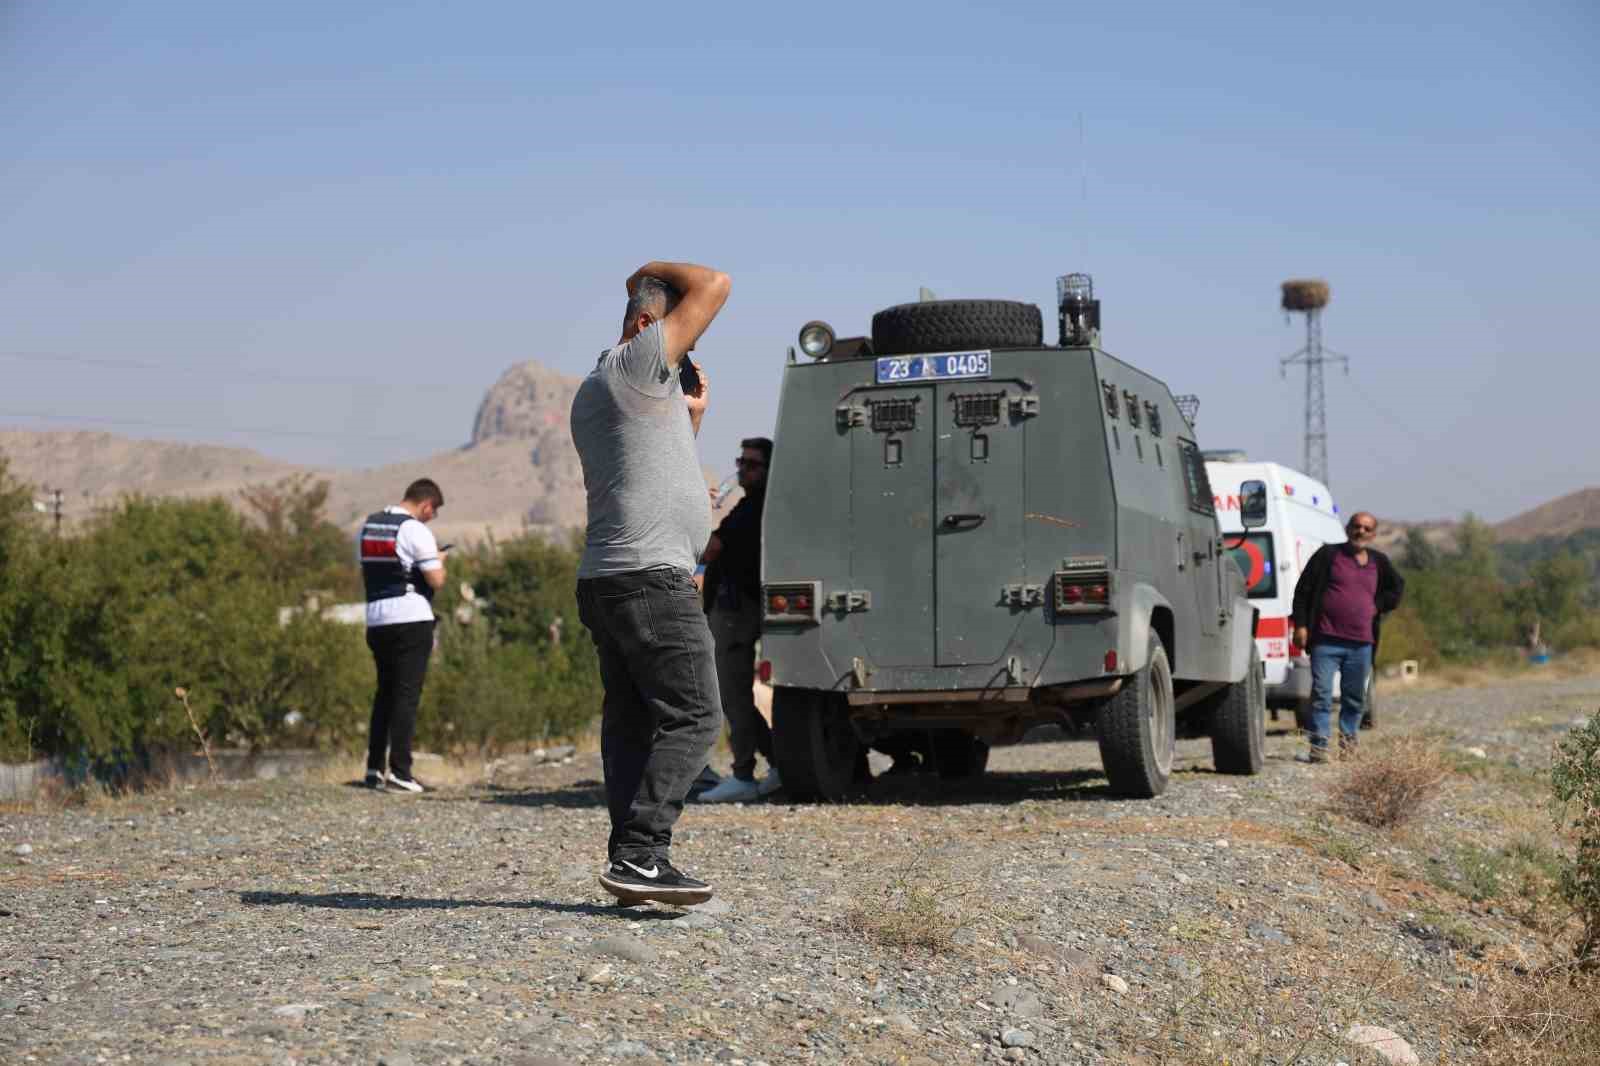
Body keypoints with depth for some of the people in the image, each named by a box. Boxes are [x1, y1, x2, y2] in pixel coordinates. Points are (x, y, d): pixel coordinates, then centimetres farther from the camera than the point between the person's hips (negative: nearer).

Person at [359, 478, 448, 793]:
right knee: (407, 694, -4)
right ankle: (399, 771, -7)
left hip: (376, 620, 7)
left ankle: (374, 767, 15)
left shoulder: (368, 525, 12)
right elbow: (436, 580, -12)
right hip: (411, 620, -7)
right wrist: (439, 560, 8)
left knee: (384, 692, 16)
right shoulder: (416, 530, -11)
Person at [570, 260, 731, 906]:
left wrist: (690, 417, 21)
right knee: (693, 717, -11)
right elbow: (714, 285, -5)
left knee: (632, 723, 6)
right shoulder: (635, 364, -6)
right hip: (652, 578, -10)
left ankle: (631, 860, 3)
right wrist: (651, 274, 11)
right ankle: (639, 853, -17)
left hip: (608, 583, 10)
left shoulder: (594, 394, 23)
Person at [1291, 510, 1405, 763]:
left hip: (1361, 644, 4)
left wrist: (1378, 607, 10)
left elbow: (1397, 588, 27)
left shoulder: (1379, 562, 13)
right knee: (1321, 694, -8)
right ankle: (1319, 748, -7)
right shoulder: (1328, 554, 2)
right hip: (1326, 640, -4)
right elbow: (1303, 589, 1)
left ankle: (1348, 746, 22)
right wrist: (1300, 625, -6)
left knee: (1355, 697, 10)